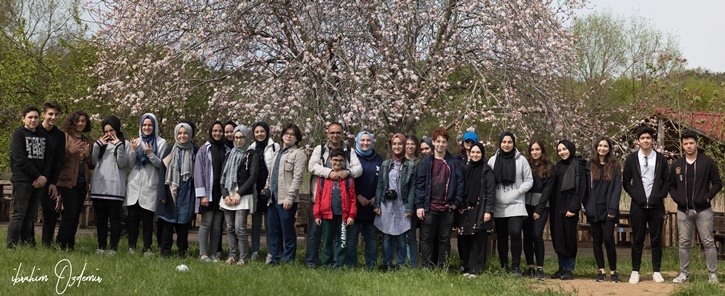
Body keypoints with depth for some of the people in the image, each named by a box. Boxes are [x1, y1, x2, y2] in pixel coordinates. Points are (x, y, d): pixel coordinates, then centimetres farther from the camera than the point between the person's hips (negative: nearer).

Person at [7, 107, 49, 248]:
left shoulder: (43, 135, 16)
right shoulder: (18, 133, 0)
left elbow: (47, 158, 12)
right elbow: (20, 159, -10)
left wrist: (44, 176, -5)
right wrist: (37, 176, -11)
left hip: (39, 182, 5)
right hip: (22, 180, -5)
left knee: (30, 215, 5)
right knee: (19, 214, -7)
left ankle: (27, 245, 8)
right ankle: (12, 246, -5)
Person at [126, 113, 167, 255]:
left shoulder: (161, 142, 4)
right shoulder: (137, 141, 12)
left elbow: (161, 165, -1)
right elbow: (130, 165, 11)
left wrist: (150, 154, -16)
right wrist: (133, 151, -5)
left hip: (150, 186, -2)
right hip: (135, 185, 3)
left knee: (148, 218, -3)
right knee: (133, 217, 2)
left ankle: (147, 247, 2)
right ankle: (131, 246, 9)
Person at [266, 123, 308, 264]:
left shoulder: (298, 154, -4)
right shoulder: (276, 154, 21)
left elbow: (297, 177, -13)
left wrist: (289, 197, -18)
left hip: (286, 200, -7)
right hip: (273, 198, 7)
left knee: (287, 230, -3)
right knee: (274, 231, 11)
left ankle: (289, 261, 5)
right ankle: (274, 258, 19)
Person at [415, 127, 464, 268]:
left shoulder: (454, 163, 5)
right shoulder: (425, 162, 3)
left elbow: (460, 183, 5)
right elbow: (419, 184, 0)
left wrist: (456, 202, -4)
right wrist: (419, 205, -7)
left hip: (447, 209, 1)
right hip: (429, 208, -1)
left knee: (444, 240, 8)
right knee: (427, 239, 3)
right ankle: (427, 267, 9)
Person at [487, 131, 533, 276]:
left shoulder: (521, 160, 2)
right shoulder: (493, 160, 7)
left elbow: (529, 180, 5)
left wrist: (518, 191, -7)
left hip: (516, 205, -2)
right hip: (499, 206, 2)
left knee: (515, 233, -14)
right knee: (502, 236, 7)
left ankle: (516, 267, -3)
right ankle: (503, 266, 18)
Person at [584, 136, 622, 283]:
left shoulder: (614, 166, 4)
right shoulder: (590, 165, 7)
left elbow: (617, 188, -2)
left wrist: (613, 208, -11)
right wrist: (586, 206, -3)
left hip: (608, 209, -2)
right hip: (594, 209, 2)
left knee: (608, 239, -9)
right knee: (597, 240, 5)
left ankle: (613, 272, 2)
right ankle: (601, 271, 13)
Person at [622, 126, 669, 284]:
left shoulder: (660, 158, 6)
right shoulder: (632, 158, 4)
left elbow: (667, 180, 8)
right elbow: (626, 182, 6)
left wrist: (661, 196, -4)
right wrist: (636, 196, -5)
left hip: (656, 205, 1)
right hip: (638, 205, 0)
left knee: (656, 239, 5)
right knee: (637, 239, 4)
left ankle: (656, 271, 13)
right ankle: (635, 271, 10)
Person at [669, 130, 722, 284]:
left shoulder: (708, 162, -1)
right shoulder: (677, 164, 8)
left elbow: (717, 183, 0)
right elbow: (671, 185, 13)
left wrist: (707, 197, -11)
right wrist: (677, 198, -4)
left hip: (703, 210, -3)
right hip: (683, 211, 3)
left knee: (708, 242, 0)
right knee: (684, 243, 6)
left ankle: (712, 274, 7)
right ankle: (684, 274, 13)